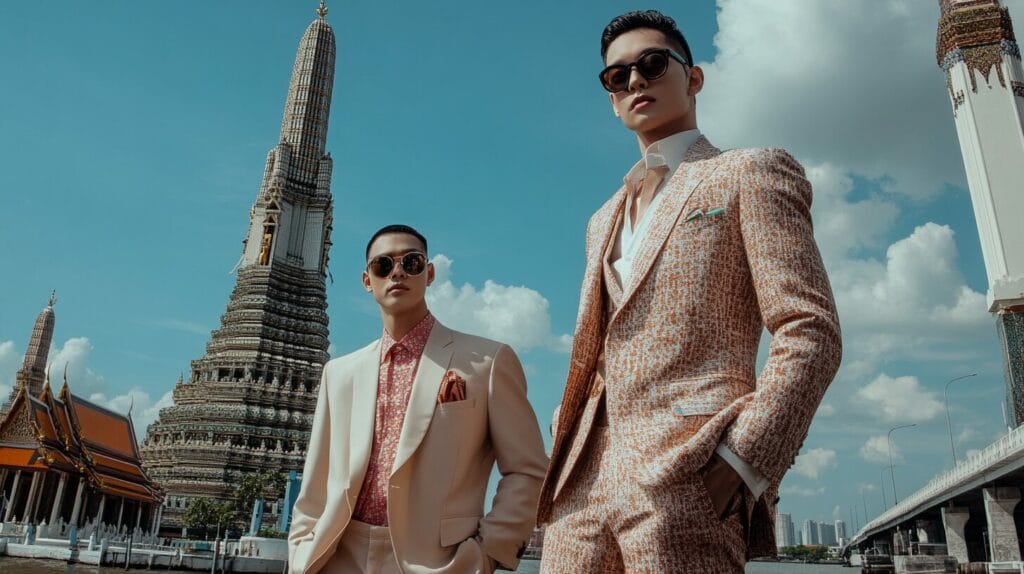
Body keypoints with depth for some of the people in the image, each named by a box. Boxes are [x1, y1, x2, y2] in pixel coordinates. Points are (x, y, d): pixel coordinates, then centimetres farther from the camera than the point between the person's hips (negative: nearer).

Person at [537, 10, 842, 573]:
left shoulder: (752, 173, 5)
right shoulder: (604, 220, 24)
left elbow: (811, 332, -5)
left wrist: (741, 461, -16)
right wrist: (564, 456, 9)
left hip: (689, 473, -5)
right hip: (584, 479, 6)